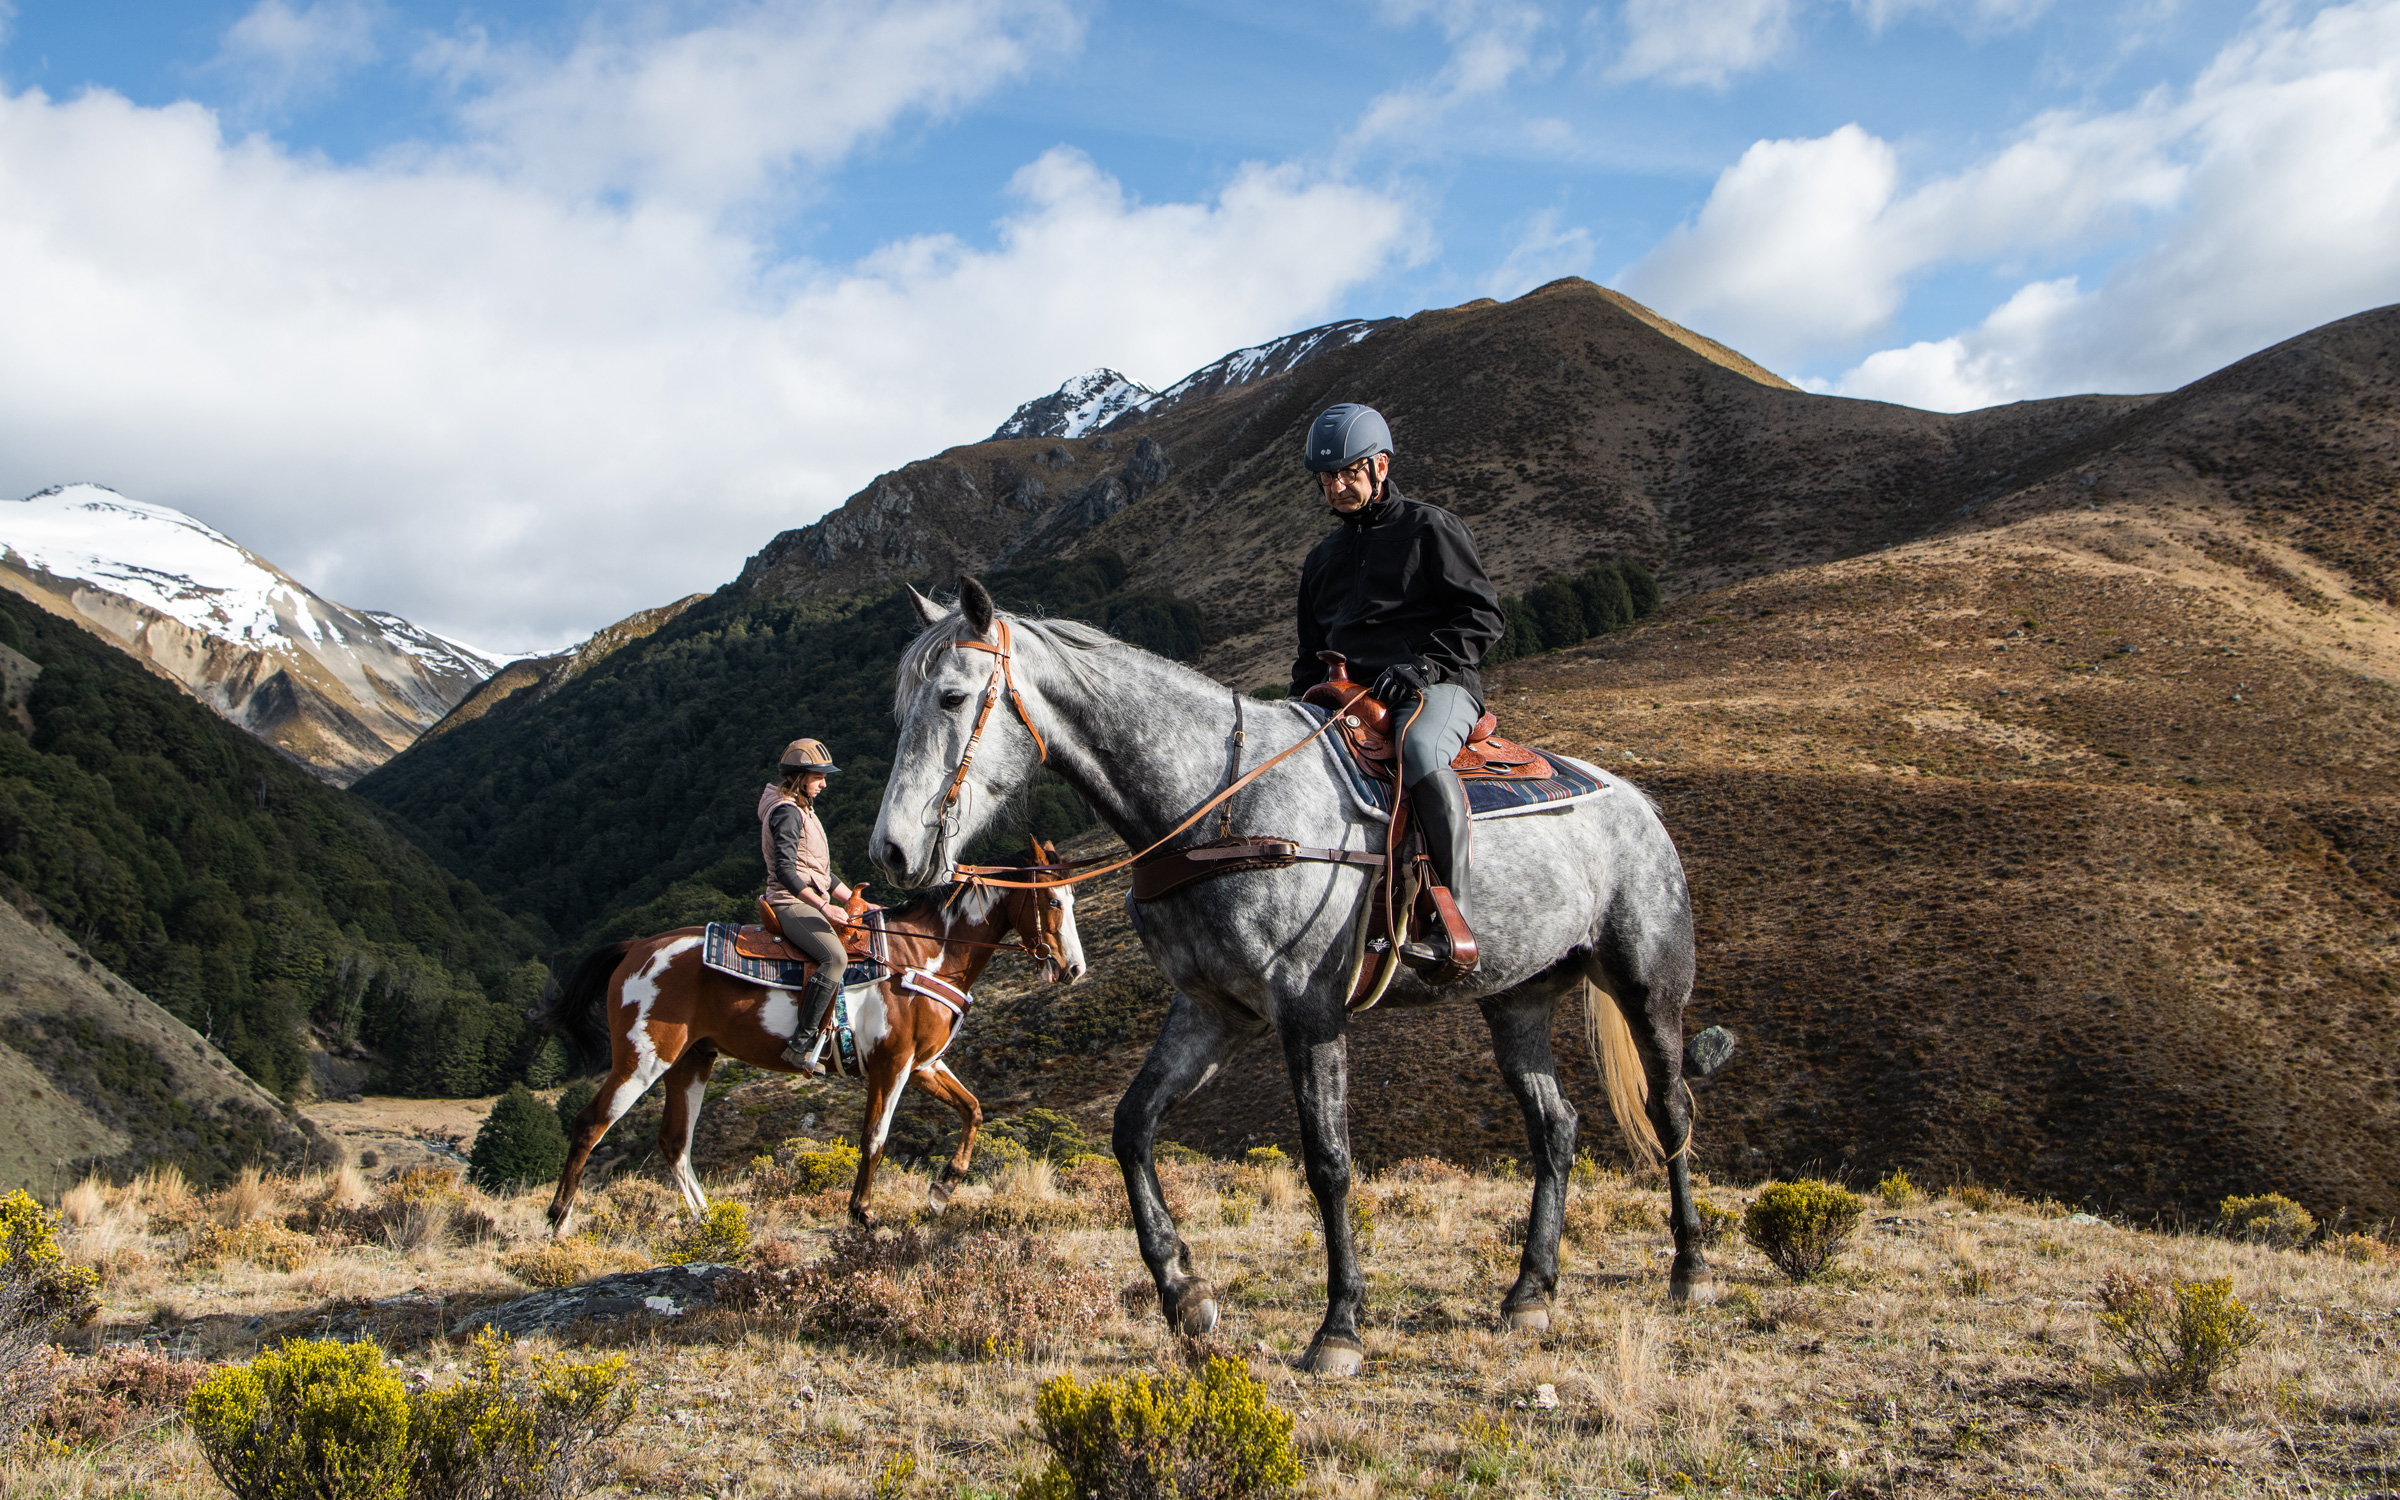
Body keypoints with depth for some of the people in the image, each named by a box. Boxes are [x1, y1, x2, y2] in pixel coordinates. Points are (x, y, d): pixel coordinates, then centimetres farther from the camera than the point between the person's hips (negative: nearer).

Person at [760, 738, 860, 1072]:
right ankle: (801, 1044, -31)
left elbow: (822, 872, 25)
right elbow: (785, 871, -22)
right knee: (835, 957, -30)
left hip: (811, 903, 11)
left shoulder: (804, 810, 22)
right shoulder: (786, 812, -10)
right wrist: (824, 906, -25)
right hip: (791, 905, -11)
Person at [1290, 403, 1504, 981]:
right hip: (1352, 696, 7)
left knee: (1419, 749, -40)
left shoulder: (1430, 528, 6)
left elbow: (1483, 617, -2)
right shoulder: (1322, 558, 26)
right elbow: (1312, 650, 32)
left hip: (1441, 688, -7)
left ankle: (1456, 917, -41)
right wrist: (1303, 698, 10)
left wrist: (1423, 663, -17)